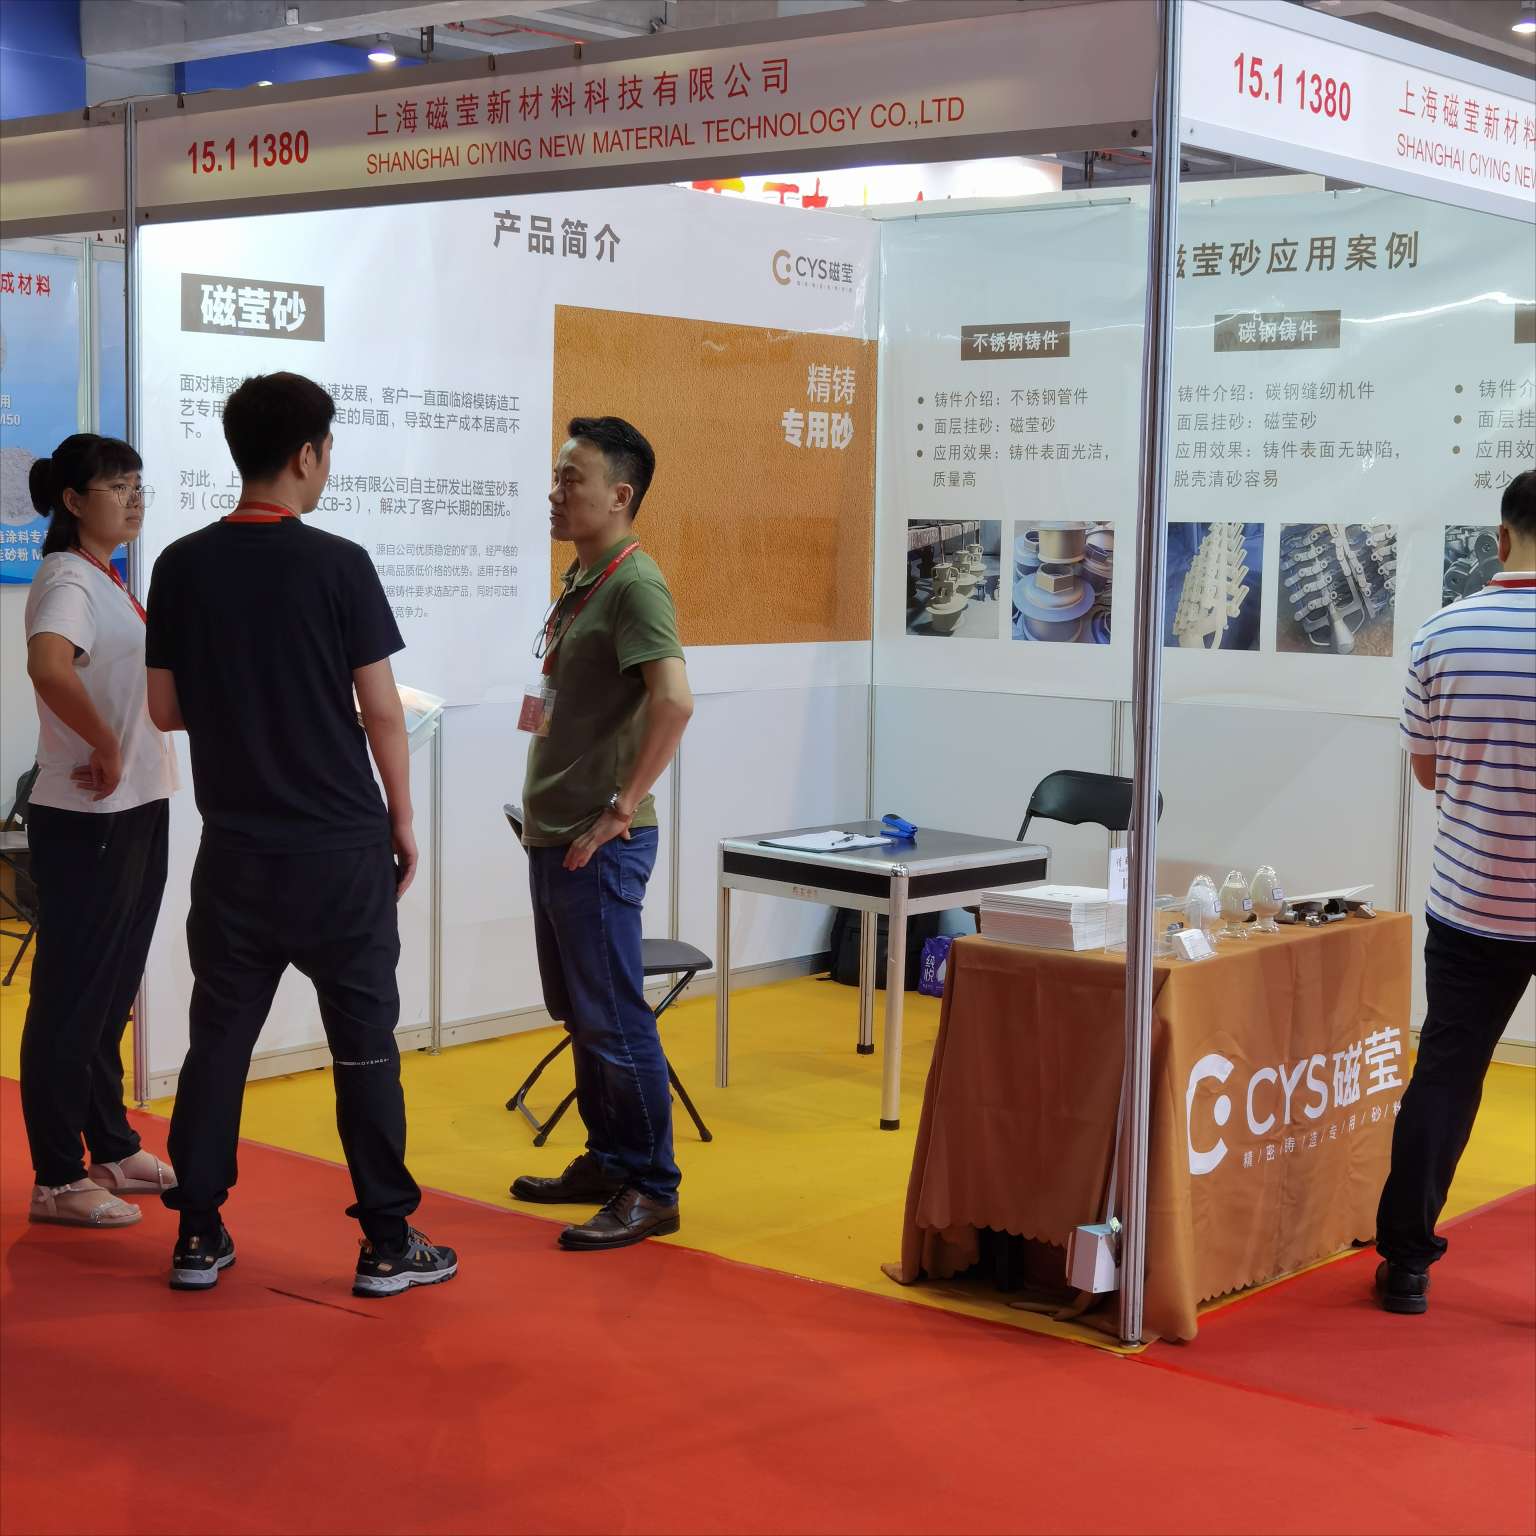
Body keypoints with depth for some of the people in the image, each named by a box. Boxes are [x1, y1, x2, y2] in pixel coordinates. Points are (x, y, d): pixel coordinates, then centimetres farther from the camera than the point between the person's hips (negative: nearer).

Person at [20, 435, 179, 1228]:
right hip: (87, 821, -9)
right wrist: (105, 749, -24)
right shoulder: (67, 580, -15)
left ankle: (113, 1150, 30)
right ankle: (58, 1181, 6)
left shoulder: (109, 581, 13)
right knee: (72, 997, -2)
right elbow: (48, 667, -35)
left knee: (111, 991, 18)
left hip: (134, 814, 9)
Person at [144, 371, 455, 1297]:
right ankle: (389, 1245, 10)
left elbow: (166, 709, 6)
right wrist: (403, 821, 3)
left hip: (236, 848, 4)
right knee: (364, 1046, 4)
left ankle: (199, 1236, 17)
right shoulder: (337, 564, -11)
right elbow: (381, 710, -9)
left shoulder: (183, 566, 1)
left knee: (219, 1037, 12)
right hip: (339, 848, -4)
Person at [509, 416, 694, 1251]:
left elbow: (673, 700, -27)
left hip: (598, 844, -10)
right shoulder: (580, 577, 14)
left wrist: (619, 810, -23)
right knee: (578, 1013, 17)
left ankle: (650, 1189, 4)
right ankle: (607, 1161, 28)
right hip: (554, 835, 10)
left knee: (613, 1019, -4)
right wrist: (543, 714, 10)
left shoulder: (634, 581, -15)